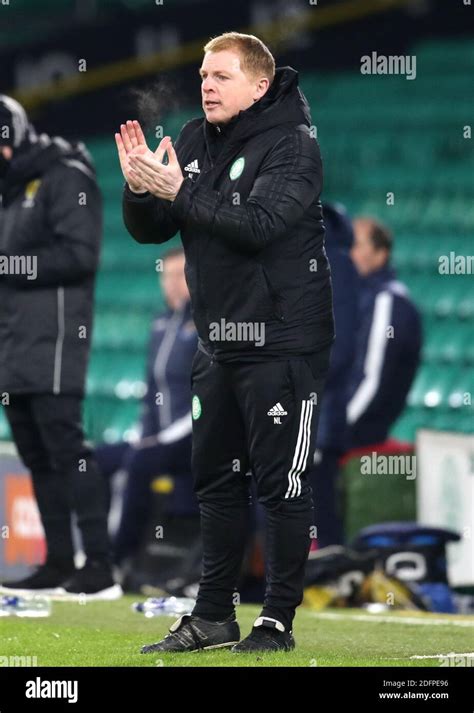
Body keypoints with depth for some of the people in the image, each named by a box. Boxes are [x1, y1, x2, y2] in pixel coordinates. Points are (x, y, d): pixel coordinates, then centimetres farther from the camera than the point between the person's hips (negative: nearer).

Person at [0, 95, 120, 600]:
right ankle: (58, 565, 13)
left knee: (65, 449, -12)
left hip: (52, 341, -9)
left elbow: (80, 254, -17)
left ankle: (100, 568, -13)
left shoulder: (65, 177, -7)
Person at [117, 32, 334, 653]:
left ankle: (277, 622, 3)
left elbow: (258, 225, -26)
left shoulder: (292, 146, -12)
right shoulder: (194, 141, 9)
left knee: (281, 485, -3)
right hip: (219, 342, 8)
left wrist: (180, 191, -25)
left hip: (282, 343, -7)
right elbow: (150, 230, 9)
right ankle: (213, 617, 20)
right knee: (217, 479, 12)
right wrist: (140, 189, -11)